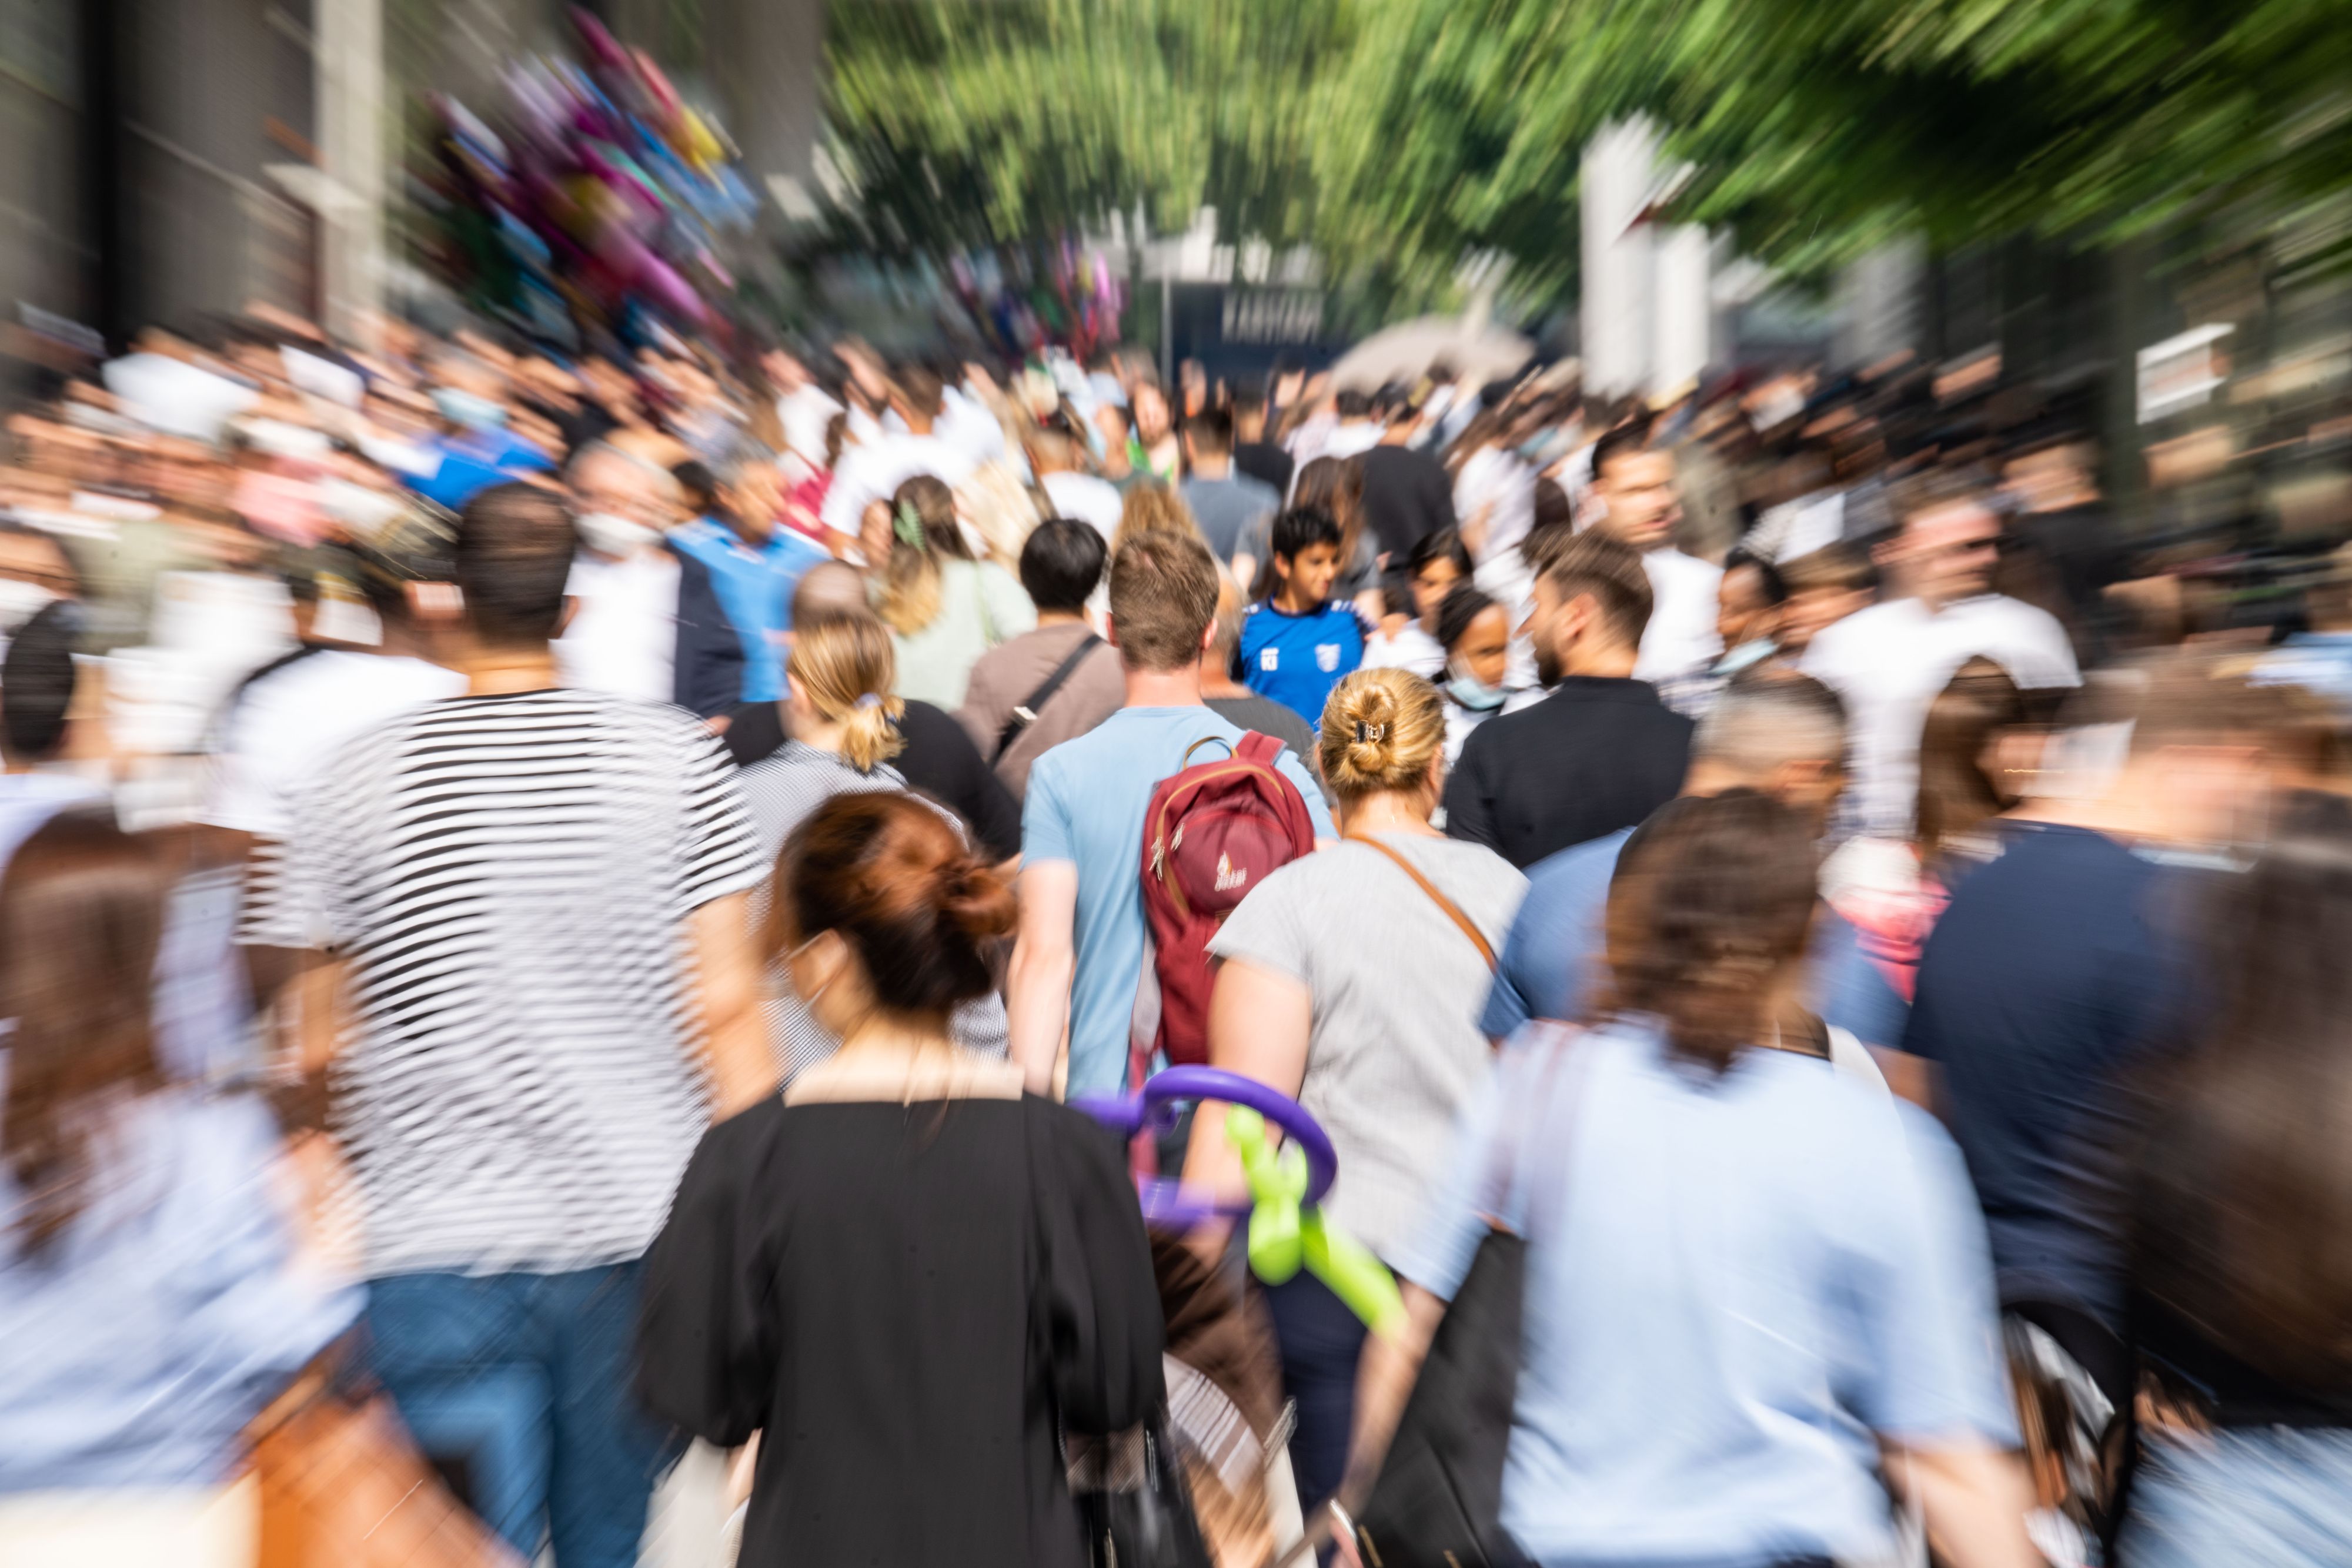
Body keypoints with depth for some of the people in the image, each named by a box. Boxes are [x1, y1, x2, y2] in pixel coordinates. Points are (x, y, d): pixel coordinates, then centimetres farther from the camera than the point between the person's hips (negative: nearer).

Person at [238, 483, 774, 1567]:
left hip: (436, 1247, -1)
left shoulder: (360, 777, -5)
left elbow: (311, 1041, 0)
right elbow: (724, 1007, -9)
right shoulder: (675, 756, -7)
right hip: (635, 1230, 2)